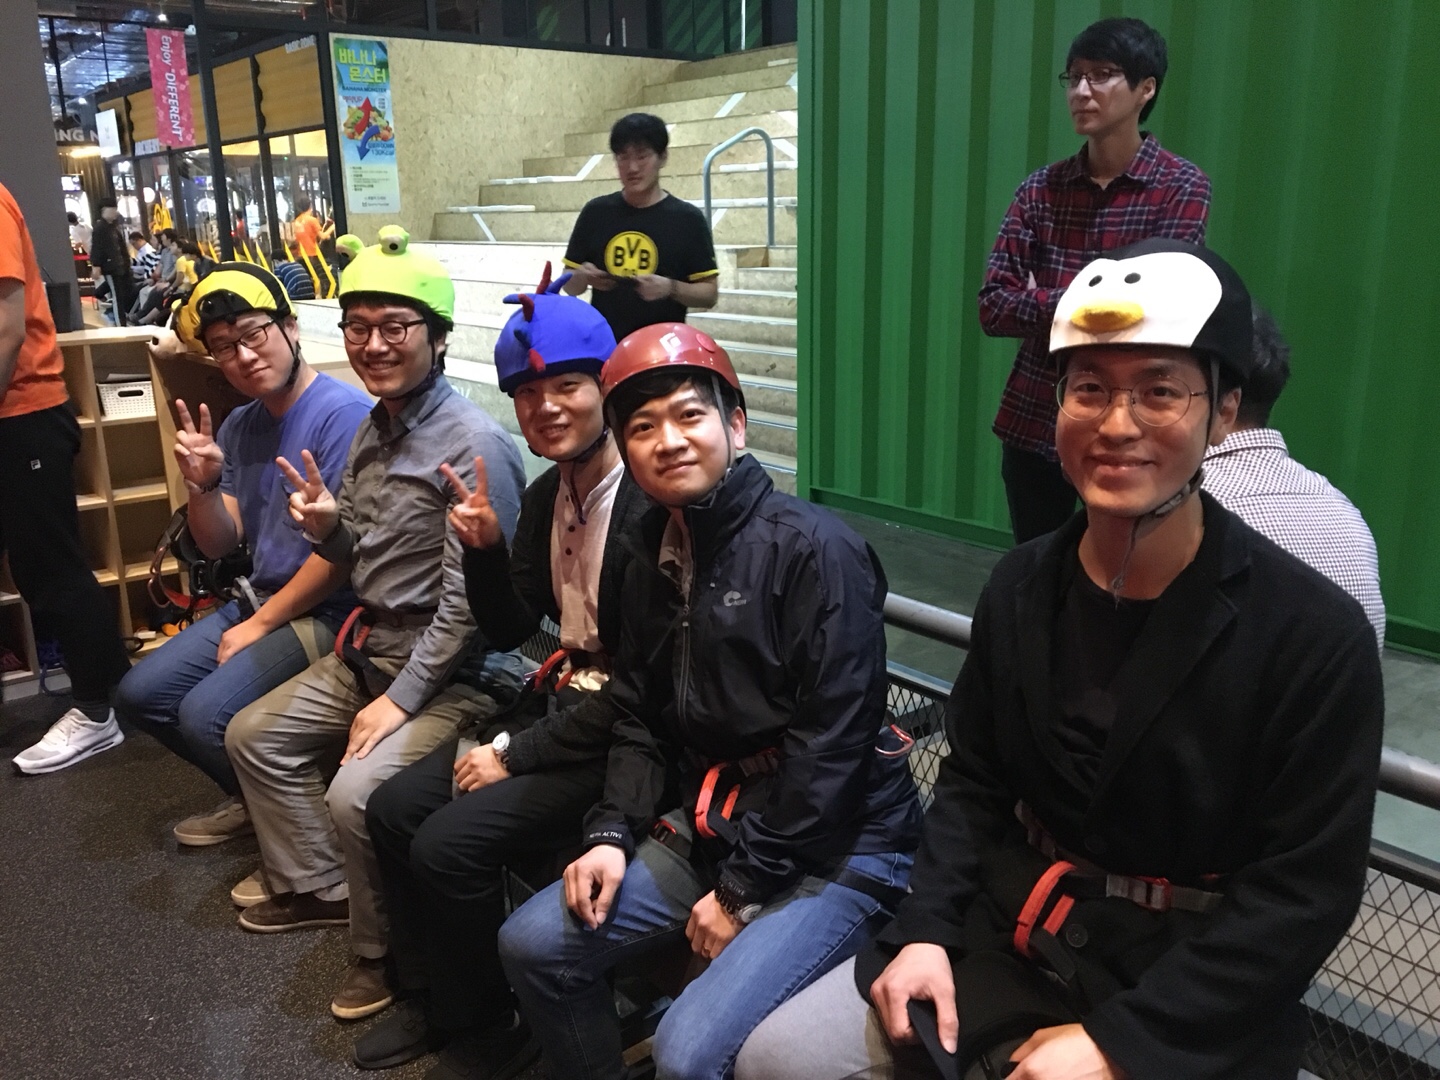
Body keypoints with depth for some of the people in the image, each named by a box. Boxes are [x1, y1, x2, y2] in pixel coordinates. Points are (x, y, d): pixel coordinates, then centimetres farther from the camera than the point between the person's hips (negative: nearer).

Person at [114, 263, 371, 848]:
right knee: (139, 694, 7)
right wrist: (202, 485, -13)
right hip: (260, 600, 9)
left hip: (328, 612, -9)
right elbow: (219, 545, 8)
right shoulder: (238, 425, 8)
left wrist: (259, 627, -12)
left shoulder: (343, 412, -18)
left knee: (206, 715, -22)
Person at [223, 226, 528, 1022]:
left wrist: (400, 700, -19)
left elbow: (467, 601, -22)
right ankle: (315, 888, 32)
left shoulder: (472, 443, -21)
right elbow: (366, 565, 14)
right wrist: (327, 527, -7)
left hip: (454, 674, -10)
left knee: (355, 795, -24)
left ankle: (383, 952, 3)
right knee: (253, 736, 17)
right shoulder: (373, 430, 7)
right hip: (367, 651, 10)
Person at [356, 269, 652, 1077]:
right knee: (395, 809, 5)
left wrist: (515, 754, -16)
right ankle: (434, 999, 25)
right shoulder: (549, 495, 6)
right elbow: (509, 631, 12)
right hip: (567, 703, 9)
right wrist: (484, 550, -7)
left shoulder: (650, 508, -23)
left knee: (450, 842, -18)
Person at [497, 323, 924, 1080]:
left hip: (834, 850, -7)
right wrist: (611, 834, -3)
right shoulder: (655, 561, 8)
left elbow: (831, 744, -19)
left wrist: (742, 891, -15)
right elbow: (641, 721, 12)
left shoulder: (813, 549, -17)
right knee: (533, 945, 4)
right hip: (708, 826, 8)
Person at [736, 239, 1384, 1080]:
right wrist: (925, 929, -7)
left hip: (1192, 1005, -3)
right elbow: (974, 782, 7)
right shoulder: (1022, 588, -1)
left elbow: (1302, 892, -14)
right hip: (1009, 935, 4)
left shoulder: (1316, 633, -15)